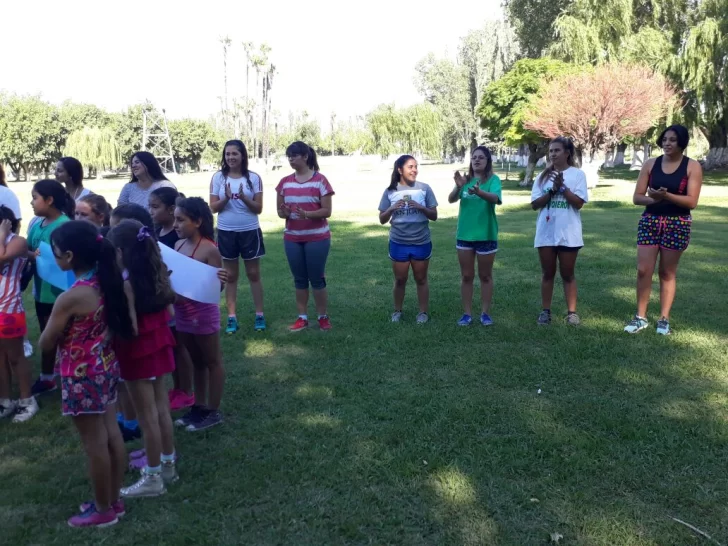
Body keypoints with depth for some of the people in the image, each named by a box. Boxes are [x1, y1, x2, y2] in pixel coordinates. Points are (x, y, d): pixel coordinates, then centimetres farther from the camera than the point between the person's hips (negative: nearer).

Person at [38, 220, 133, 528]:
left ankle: (103, 510, 25)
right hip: (106, 367, 8)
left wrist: (58, 329, 5)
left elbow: (45, 345, -12)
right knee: (111, 435, 18)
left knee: (94, 445, 8)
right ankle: (113, 500, 34)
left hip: (82, 377, -8)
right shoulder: (107, 283, -4)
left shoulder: (69, 298, -26)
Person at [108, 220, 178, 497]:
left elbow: (130, 328, -23)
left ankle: (153, 478, 18)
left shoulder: (124, 283, -22)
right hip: (158, 343, 8)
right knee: (162, 409, 19)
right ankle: (168, 466, 33)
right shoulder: (157, 271, 0)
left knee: (147, 417, 4)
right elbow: (170, 300, 12)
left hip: (137, 350, -8)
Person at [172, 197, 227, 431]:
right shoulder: (178, 245, 4)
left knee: (212, 362, 9)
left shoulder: (210, 250, -17)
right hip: (182, 313, 8)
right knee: (196, 361, 20)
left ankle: (213, 411, 20)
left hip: (203, 313, -7)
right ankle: (199, 406, 33)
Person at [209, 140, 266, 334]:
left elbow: (258, 208, -5)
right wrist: (226, 198, -20)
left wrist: (243, 197, -22)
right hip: (226, 232, 1)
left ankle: (259, 315, 17)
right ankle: (232, 317, 17)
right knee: (231, 276, 10)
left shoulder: (253, 178, -4)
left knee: (253, 274, 8)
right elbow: (213, 207, -2)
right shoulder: (218, 177, -1)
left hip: (250, 231, -1)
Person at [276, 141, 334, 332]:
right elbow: (279, 211, 9)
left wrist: (307, 214, -27)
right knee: (299, 279, 10)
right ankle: (302, 317, 18)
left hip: (317, 238, -4)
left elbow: (327, 211, -11)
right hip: (292, 239, 4)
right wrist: (285, 212, -15)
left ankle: (323, 317, 15)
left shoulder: (320, 180, -8)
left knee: (317, 278, 2)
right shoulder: (285, 182, 6)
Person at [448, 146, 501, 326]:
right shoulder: (465, 180, 3)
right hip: (464, 235, 3)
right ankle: (467, 313, 18)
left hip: (486, 235, -3)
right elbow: (451, 199, -11)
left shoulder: (493, 179, -7)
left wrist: (479, 192, -47)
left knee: (485, 276, 9)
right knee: (466, 276, 9)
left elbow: (495, 198, -26)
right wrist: (458, 187, -33)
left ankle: (485, 313, 20)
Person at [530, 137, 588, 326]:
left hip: (568, 233, -2)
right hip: (546, 233, 3)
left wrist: (562, 187, -16)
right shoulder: (543, 175, 7)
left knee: (567, 274, 6)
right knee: (548, 274, 9)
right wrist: (553, 190, -11)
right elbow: (534, 204, 0)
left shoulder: (577, 174, -1)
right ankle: (545, 311, 16)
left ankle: (572, 312, 13)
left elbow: (579, 203, -9)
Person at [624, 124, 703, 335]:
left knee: (667, 273, 5)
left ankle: (664, 319, 15)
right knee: (643, 270, -2)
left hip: (677, 224, -2)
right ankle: (640, 317, 9)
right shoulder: (651, 164, 3)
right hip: (650, 221, 2)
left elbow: (692, 201, -11)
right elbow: (637, 197, 2)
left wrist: (666, 196, -25)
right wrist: (653, 199, -19)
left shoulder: (692, 167, -3)